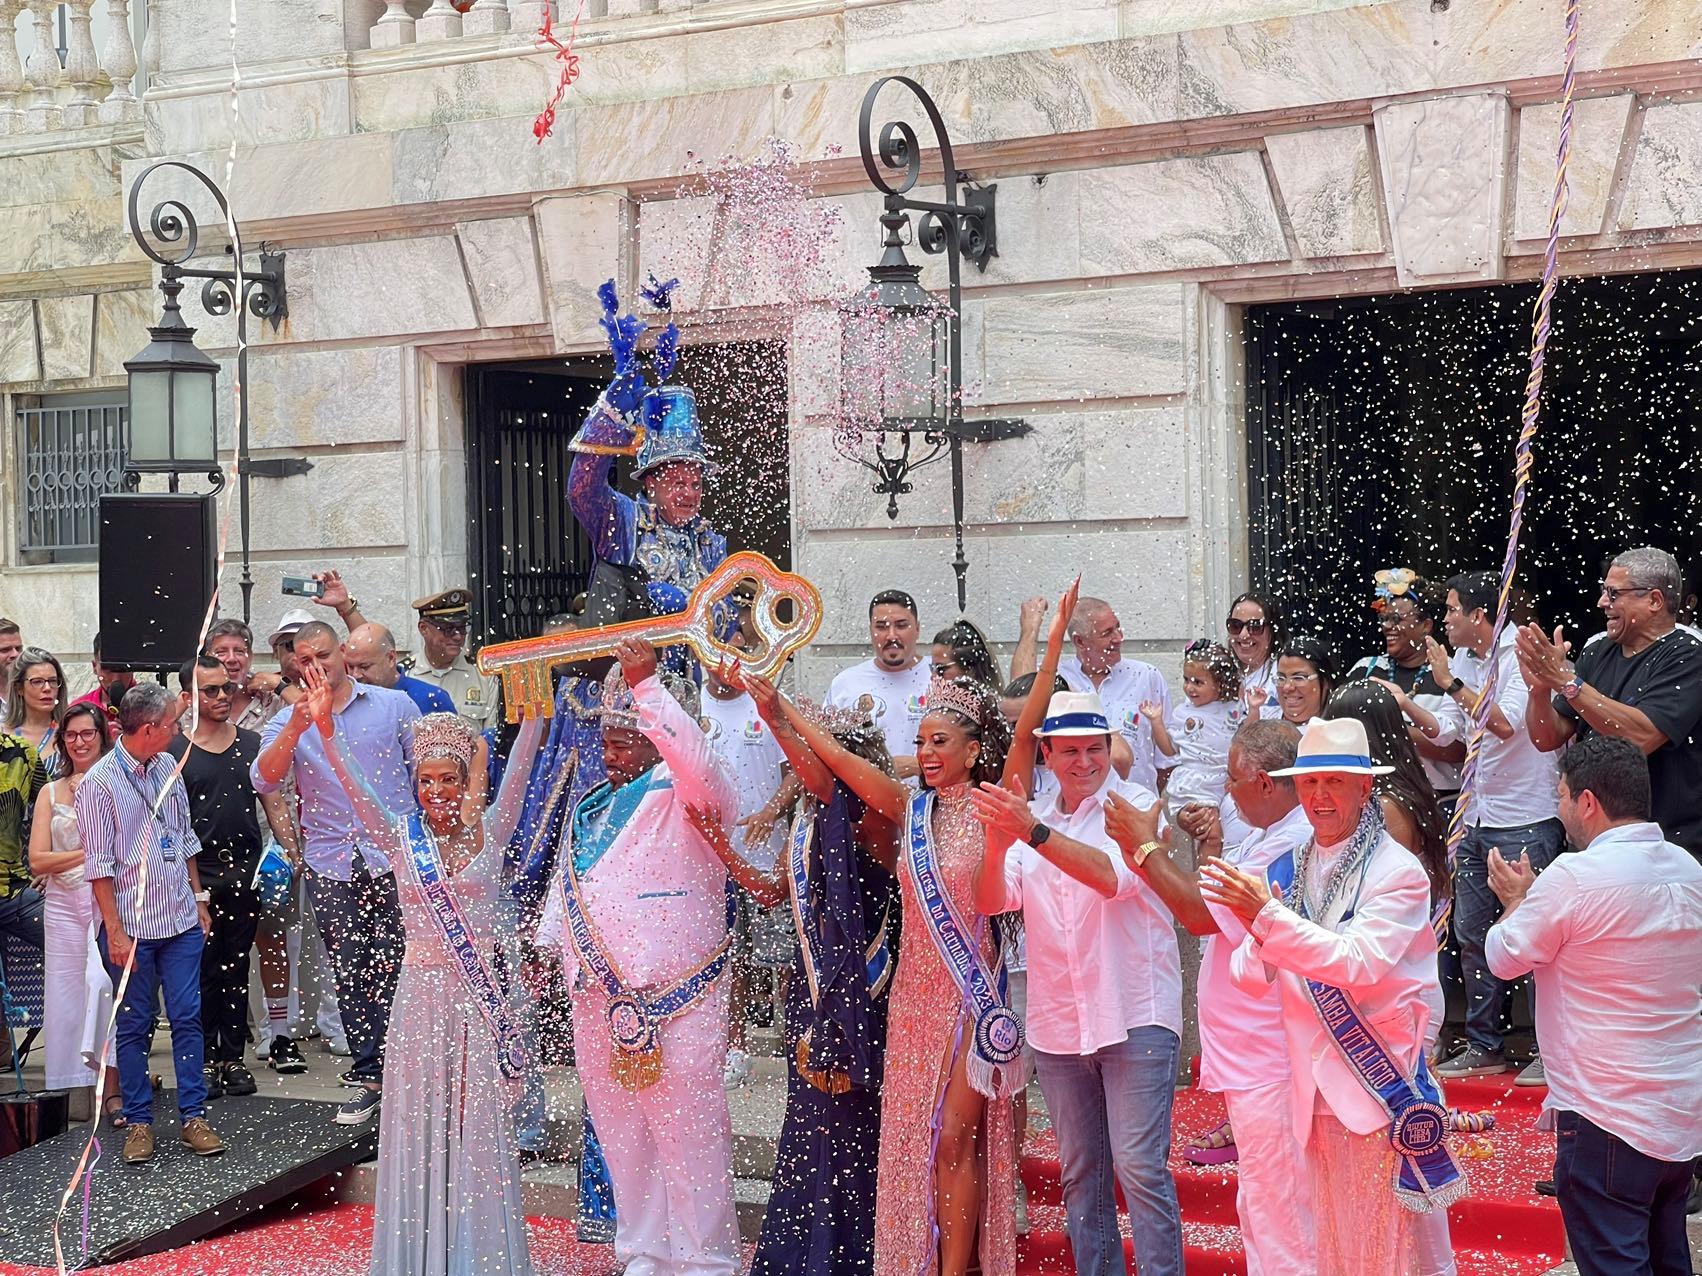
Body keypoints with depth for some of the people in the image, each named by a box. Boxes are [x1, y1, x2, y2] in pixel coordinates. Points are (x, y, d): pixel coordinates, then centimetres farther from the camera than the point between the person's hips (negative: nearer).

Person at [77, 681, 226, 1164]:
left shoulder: (168, 768, 8)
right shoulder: (99, 784, -10)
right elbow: (98, 866, -10)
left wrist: (199, 900, 17)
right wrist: (115, 931, -12)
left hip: (181, 922, 5)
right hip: (131, 925, -5)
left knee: (187, 1018, 4)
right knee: (133, 1026, 5)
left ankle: (193, 1116, 10)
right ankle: (139, 1122, 14)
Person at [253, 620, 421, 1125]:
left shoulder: (394, 705, 5)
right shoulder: (287, 723, 9)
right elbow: (264, 781, -8)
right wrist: (296, 728, -22)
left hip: (394, 857, -2)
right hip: (331, 866, 2)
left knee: (392, 969, -3)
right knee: (349, 975, 5)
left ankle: (382, 1073, 6)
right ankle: (371, 1076, 14)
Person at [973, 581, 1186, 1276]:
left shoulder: (1133, 805, -4)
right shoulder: (1030, 818, 11)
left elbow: (1115, 876, -23)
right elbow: (990, 902, -1)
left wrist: (1032, 832, -32)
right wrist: (997, 834, -19)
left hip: (1133, 1014, -5)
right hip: (1056, 1022, 5)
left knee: (1140, 1166, -8)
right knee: (1078, 1170, 12)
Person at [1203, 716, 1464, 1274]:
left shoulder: (1397, 871, -9)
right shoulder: (1287, 871, 7)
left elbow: (1359, 962, -22)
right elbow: (1251, 980, 4)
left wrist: (1269, 918, -26)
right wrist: (1259, 938, -17)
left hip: (1381, 1086, -5)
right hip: (1316, 1088, 5)